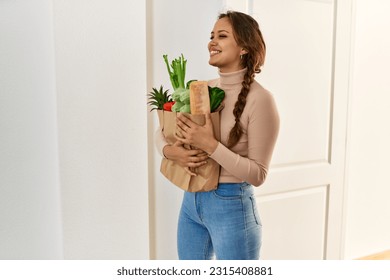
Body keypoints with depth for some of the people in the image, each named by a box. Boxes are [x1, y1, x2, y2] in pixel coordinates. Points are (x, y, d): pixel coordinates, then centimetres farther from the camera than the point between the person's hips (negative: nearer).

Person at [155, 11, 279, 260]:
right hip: (191, 201, 6)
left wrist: (210, 145, -26)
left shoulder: (259, 99, -17)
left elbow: (258, 174, -17)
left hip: (231, 206, -6)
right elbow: (163, 130, 9)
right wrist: (169, 150, -13)